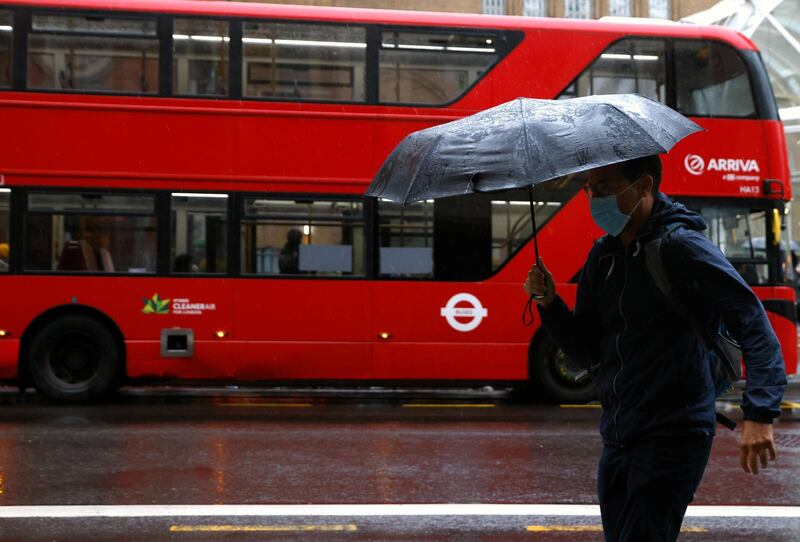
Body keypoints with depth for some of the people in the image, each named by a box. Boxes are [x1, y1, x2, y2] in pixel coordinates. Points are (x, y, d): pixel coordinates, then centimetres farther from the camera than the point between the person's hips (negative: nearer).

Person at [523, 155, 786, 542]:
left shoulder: (681, 246, -12)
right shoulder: (602, 256, 10)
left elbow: (754, 324, -18)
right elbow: (588, 351, 13)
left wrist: (759, 414, -30)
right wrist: (549, 303, -4)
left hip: (672, 438, -7)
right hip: (617, 438, 8)